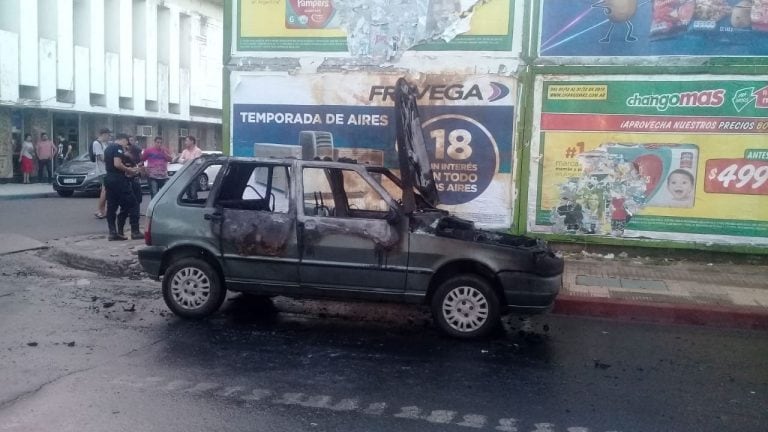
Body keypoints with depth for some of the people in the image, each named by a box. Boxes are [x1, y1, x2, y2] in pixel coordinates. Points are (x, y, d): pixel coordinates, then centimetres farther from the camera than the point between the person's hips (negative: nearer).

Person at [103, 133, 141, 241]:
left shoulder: (108, 148, 19)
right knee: (133, 205, -3)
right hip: (118, 180, -9)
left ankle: (112, 232, 6)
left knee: (111, 207, 8)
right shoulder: (119, 147, -10)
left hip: (109, 179, 9)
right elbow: (117, 164, -23)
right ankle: (135, 232, -4)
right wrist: (129, 170, -10)